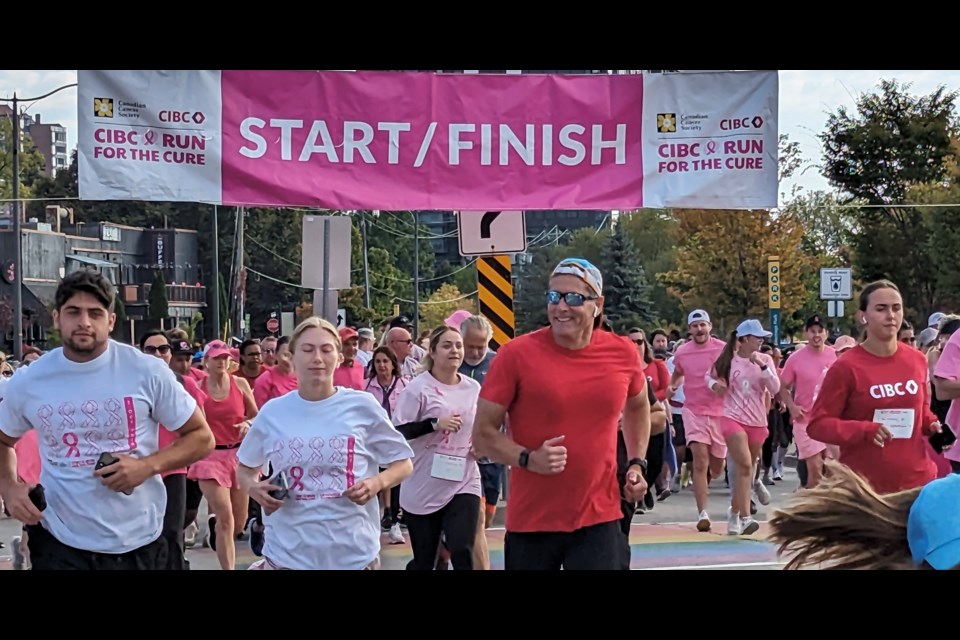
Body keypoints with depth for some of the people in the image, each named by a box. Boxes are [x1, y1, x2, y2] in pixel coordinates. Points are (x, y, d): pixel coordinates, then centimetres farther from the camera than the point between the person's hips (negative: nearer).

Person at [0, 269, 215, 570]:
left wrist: (148, 465, -16)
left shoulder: (148, 372, -7)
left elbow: (202, 437, -1)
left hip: (138, 542, 0)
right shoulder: (27, 383, -1)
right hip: (59, 542, 1)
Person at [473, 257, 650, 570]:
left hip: (599, 518, 1)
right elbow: (483, 433, -5)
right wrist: (528, 459, -21)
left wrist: (637, 462, 12)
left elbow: (637, 406, 23)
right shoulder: (517, 354, -10)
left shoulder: (623, 352, 0)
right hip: (531, 520, -1)